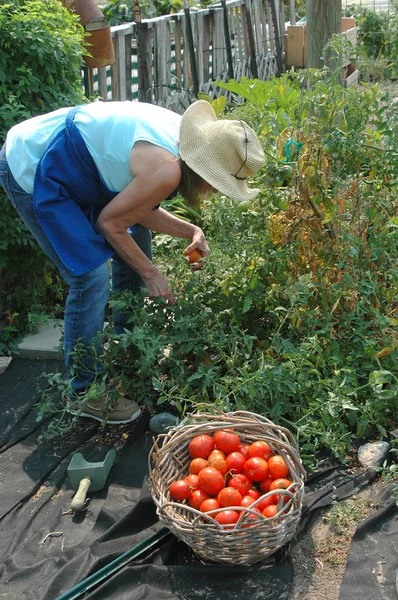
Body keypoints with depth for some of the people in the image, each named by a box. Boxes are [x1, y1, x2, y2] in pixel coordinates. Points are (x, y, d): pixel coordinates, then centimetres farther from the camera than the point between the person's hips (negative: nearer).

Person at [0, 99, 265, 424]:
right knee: (92, 278, -13)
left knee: (133, 255, 13)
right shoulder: (166, 170, -32)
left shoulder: (188, 138, -4)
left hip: (72, 168, 10)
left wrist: (189, 231, -8)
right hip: (31, 172, -10)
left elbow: (137, 208, 3)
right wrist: (151, 274, -9)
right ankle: (84, 392, 5)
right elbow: (111, 222, -19)